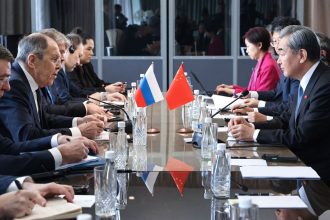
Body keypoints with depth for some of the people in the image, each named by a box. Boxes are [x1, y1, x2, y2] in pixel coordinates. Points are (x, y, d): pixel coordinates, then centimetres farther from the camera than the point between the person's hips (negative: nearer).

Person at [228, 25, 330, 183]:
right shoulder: (308, 82, 9)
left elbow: (301, 136, -22)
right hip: (302, 162, 8)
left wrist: (254, 134, -14)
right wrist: (251, 126, -3)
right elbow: (288, 119, 12)